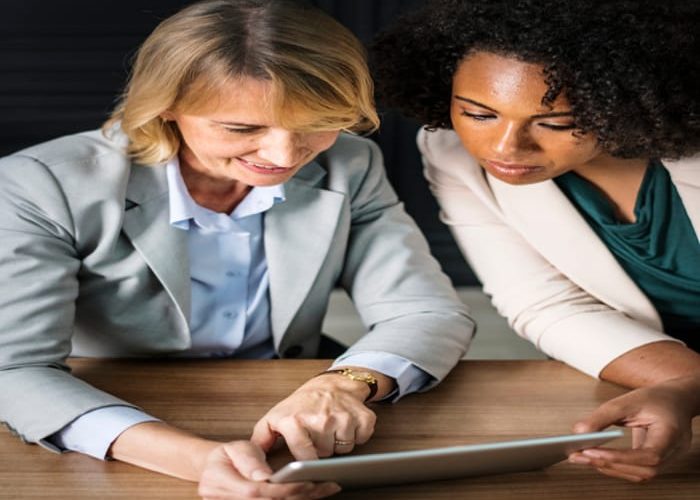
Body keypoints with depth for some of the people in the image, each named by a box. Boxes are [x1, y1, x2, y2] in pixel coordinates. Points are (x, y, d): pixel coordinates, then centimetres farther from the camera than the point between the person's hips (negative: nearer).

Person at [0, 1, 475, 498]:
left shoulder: (349, 169, -8)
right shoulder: (41, 188, -18)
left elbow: (428, 312, -7)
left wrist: (343, 385, -29)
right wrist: (198, 458, -42)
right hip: (120, 455, -1)